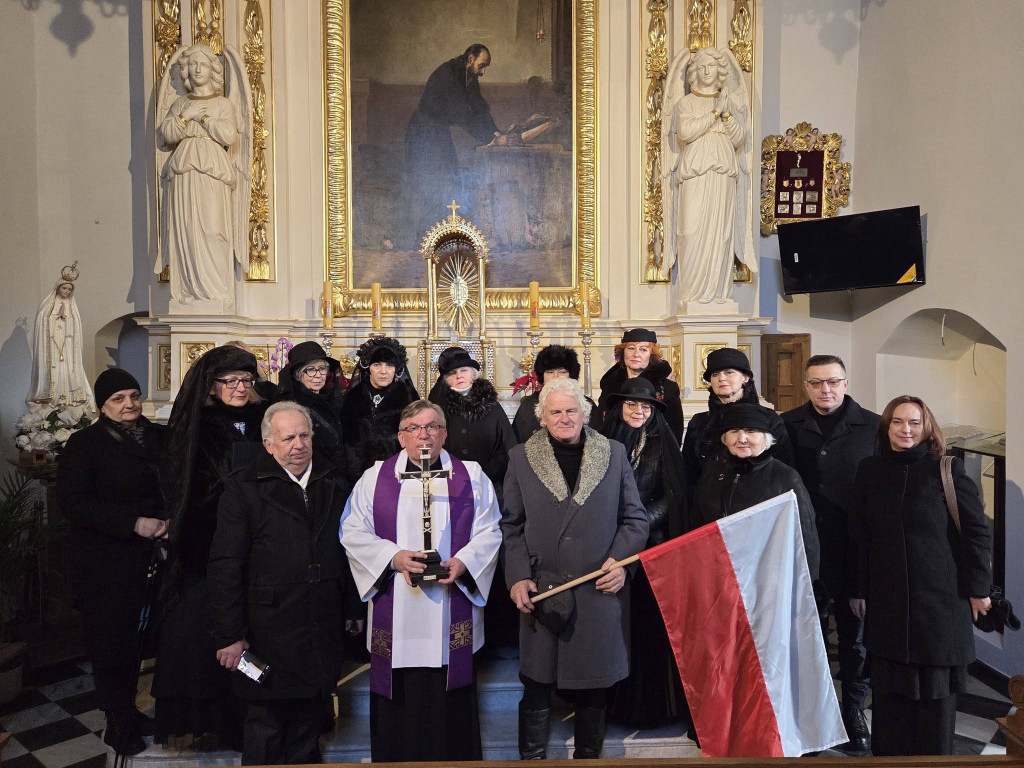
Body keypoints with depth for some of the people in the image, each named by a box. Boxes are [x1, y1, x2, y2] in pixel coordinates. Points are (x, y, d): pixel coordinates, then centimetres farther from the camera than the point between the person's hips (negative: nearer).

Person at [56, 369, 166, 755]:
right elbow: (73, 502, -14)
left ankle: (129, 712, 31)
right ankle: (117, 723, 26)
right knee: (111, 640, 8)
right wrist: (134, 523, -19)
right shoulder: (85, 443, -7)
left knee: (137, 637, 12)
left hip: (149, 558, 4)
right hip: (106, 563, -4)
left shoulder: (157, 436, 6)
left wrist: (167, 519, -8)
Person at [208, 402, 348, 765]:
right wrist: (229, 636, -12)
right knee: (265, 729, 11)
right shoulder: (244, 487, -8)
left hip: (322, 637, 4)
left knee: (307, 734, 18)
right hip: (269, 638, -4)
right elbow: (224, 567, -10)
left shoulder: (333, 485, 7)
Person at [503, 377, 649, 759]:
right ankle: (532, 756, 30)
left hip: (601, 590, 1)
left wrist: (621, 560, -7)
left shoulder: (614, 454, 4)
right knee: (537, 685, 10)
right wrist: (517, 577, -6)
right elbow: (511, 525, 3)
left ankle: (589, 753, 34)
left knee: (595, 685, 13)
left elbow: (635, 518, 7)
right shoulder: (521, 458, 3)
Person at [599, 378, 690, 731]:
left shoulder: (662, 444, 2)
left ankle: (653, 699, 19)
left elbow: (673, 496, -3)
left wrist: (641, 523, -15)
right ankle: (618, 698, 21)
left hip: (652, 544, -1)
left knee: (650, 619, 3)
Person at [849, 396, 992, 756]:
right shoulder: (870, 470, 3)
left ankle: (935, 753, 27)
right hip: (886, 600, 2)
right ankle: (887, 750, 23)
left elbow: (977, 532, -3)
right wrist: (858, 589, 6)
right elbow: (860, 537, 5)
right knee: (889, 685, 8)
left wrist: (978, 588, -4)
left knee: (935, 685, 9)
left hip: (939, 597, -2)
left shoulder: (946, 470, -6)